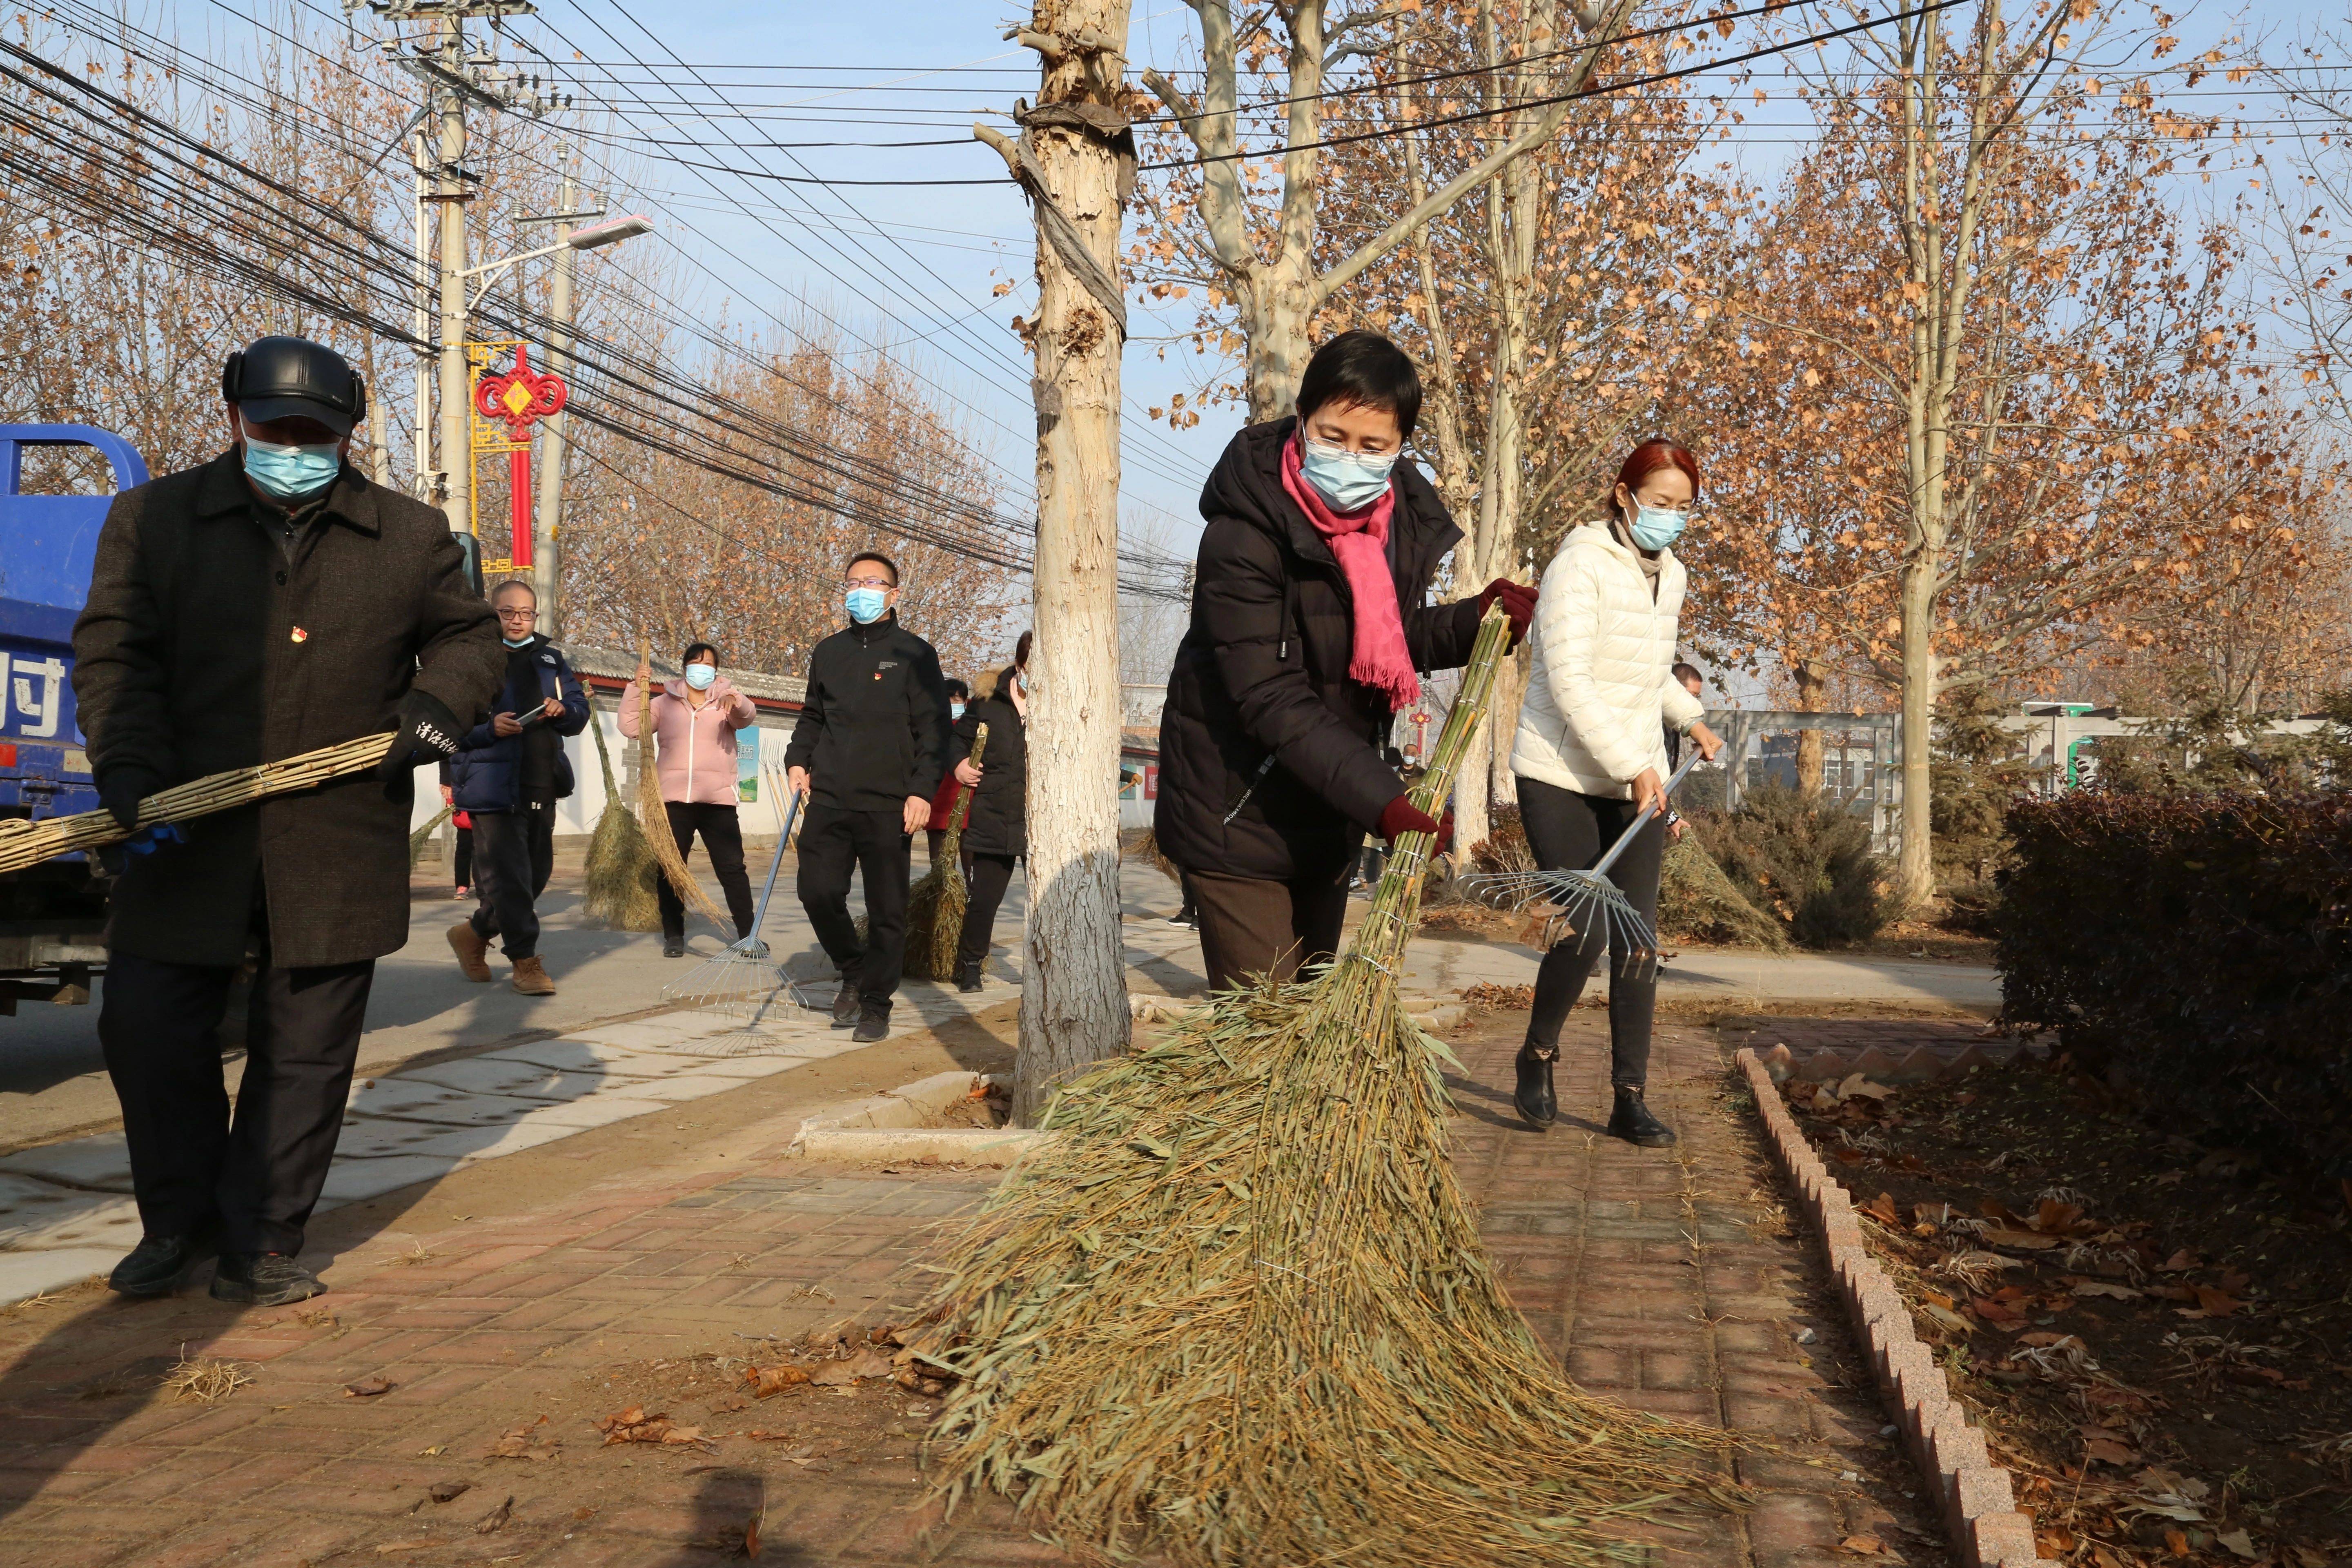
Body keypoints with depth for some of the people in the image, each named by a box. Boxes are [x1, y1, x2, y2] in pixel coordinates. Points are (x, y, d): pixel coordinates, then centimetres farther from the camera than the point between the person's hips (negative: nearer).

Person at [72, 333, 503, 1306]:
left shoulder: (413, 536, 8)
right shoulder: (150, 519, 6)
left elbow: (468, 636, 18)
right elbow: (113, 652, 0)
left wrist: (440, 703, -3)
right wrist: (130, 770, -14)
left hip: (339, 848, 0)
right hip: (189, 833, 0)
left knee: (306, 1052, 5)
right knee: (144, 1026, 3)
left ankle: (261, 1242, 20)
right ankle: (179, 1221, 25)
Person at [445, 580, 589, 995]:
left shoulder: (550, 659, 16)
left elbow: (580, 711, 15)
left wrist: (562, 710, -8)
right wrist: (489, 727, -23)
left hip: (541, 785, 6)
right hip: (494, 785, -6)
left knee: (537, 871, 13)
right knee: (508, 874, -8)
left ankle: (475, 932, 33)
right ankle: (526, 961, -1)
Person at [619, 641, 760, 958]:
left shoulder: (725, 701, 9)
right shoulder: (665, 703, 12)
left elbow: (748, 717, -12)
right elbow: (631, 727, 3)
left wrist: (736, 702, -34)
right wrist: (635, 687, -6)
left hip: (718, 801, -1)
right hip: (673, 800, 1)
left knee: (732, 868, -5)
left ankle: (747, 935, -1)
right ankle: (673, 936, 13)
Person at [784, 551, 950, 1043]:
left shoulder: (914, 654, 1)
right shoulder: (828, 652, 14)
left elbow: (933, 728, -2)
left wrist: (922, 790, -12)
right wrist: (797, 761, 8)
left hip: (888, 805, -4)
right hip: (828, 799, 4)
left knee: (887, 910, 0)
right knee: (818, 893, -2)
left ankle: (876, 1004, 12)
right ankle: (853, 972, 23)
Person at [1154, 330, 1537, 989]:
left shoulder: (1405, 519, -3)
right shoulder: (1244, 534, -24)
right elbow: (1273, 701, -29)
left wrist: (1477, 619, -8)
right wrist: (1383, 802, -36)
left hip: (1330, 809, 7)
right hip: (1238, 810, -7)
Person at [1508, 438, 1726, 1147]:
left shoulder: (1668, 575, 13)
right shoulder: (1581, 564, -12)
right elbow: (1569, 681, -20)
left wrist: (1691, 717, 30)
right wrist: (1633, 765, -22)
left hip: (1637, 781, 6)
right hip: (1561, 776, -6)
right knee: (1585, 931, -11)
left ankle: (1630, 1101, 6)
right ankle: (1537, 1057, 15)